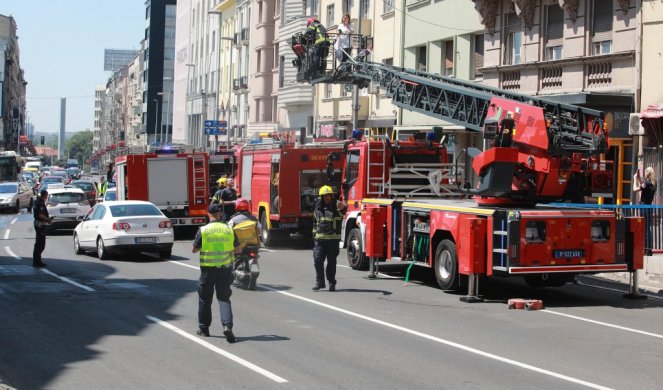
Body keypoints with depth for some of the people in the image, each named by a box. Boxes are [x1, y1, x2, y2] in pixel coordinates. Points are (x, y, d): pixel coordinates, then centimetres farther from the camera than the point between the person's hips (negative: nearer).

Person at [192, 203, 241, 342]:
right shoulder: (228, 230, -2)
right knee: (224, 298, 4)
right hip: (225, 268, 1)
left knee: (205, 299, 12)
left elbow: (194, 250, -2)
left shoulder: (203, 230, -7)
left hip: (208, 268, -1)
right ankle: (227, 325, -15)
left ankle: (203, 328, 21)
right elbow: (237, 248, 7)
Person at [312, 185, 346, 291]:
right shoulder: (318, 208, 11)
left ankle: (332, 283, 14)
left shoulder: (336, 207, -2)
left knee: (332, 262, 4)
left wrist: (342, 206, -51)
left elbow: (343, 208, -27)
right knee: (318, 260, -5)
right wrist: (315, 234, 23)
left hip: (333, 239, -3)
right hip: (320, 239, 3)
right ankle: (319, 282, 5)